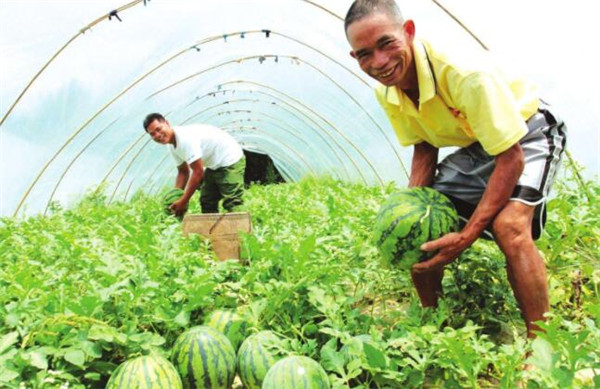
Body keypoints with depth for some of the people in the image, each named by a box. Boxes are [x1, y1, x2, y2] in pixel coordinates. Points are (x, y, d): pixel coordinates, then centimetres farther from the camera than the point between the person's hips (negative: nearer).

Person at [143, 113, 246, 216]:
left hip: (231, 161, -10)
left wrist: (183, 201, -23)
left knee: (232, 204, -16)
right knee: (207, 202, 12)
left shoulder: (185, 138, -30)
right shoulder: (172, 146, 1)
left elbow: (198, 172, -28)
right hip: (214, 165, 10)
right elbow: (183, 172, 10)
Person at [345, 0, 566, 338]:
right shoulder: (387, 94, -14)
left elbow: (512, 158, -31)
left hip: (527, 135, -6)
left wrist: (467, 236, -36)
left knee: (509, 226, -32)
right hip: (474, 147, 7)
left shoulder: (466, 75, -36)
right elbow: (424, 149, -1)